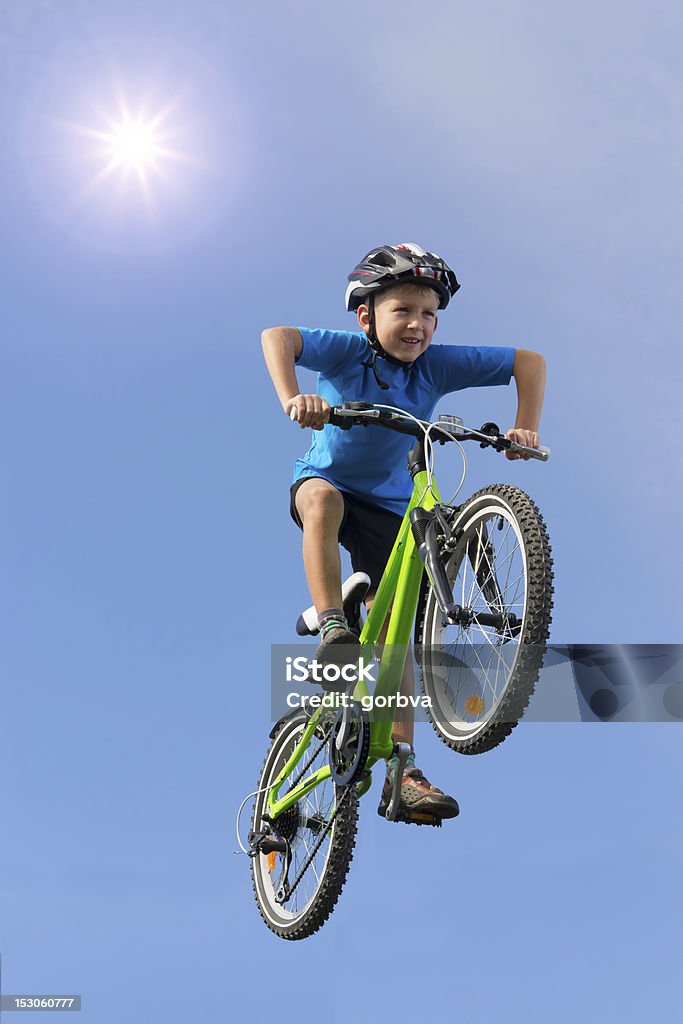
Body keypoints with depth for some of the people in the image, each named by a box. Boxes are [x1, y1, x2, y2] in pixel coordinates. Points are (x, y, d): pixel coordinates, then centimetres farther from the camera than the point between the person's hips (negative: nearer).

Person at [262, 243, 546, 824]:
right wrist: (292, 398, -54)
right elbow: (276, 336, -36)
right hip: (325, 480, -1)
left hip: (389, 507, 2)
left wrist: (525, 429, -24)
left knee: (392, 634, -6)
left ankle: (402, 776, -4)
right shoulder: (347, 351, -20)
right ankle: (331, 629, -38)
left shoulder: (439, 364, -14)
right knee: (324, 497, -41)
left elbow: (530, 360, -10)